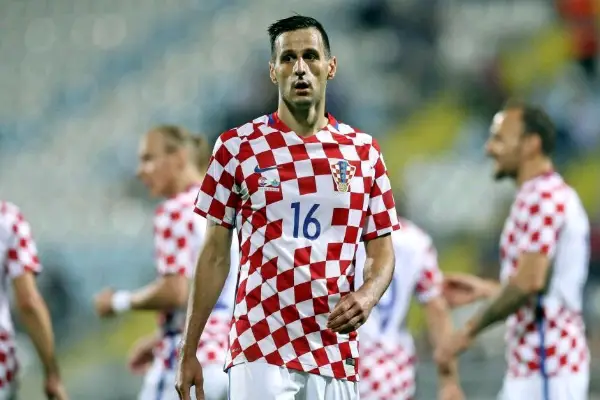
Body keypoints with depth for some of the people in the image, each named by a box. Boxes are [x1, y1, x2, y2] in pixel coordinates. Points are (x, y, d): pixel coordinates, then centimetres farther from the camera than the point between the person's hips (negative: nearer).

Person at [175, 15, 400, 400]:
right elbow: (215, 256, 5)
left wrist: (367, 295, -12)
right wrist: (188, 352, 2)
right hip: (259, 351, -3)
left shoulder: (364, 151, 8)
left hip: (337, 354, 3)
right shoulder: (236, 147, 2)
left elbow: (382, 251, 11)